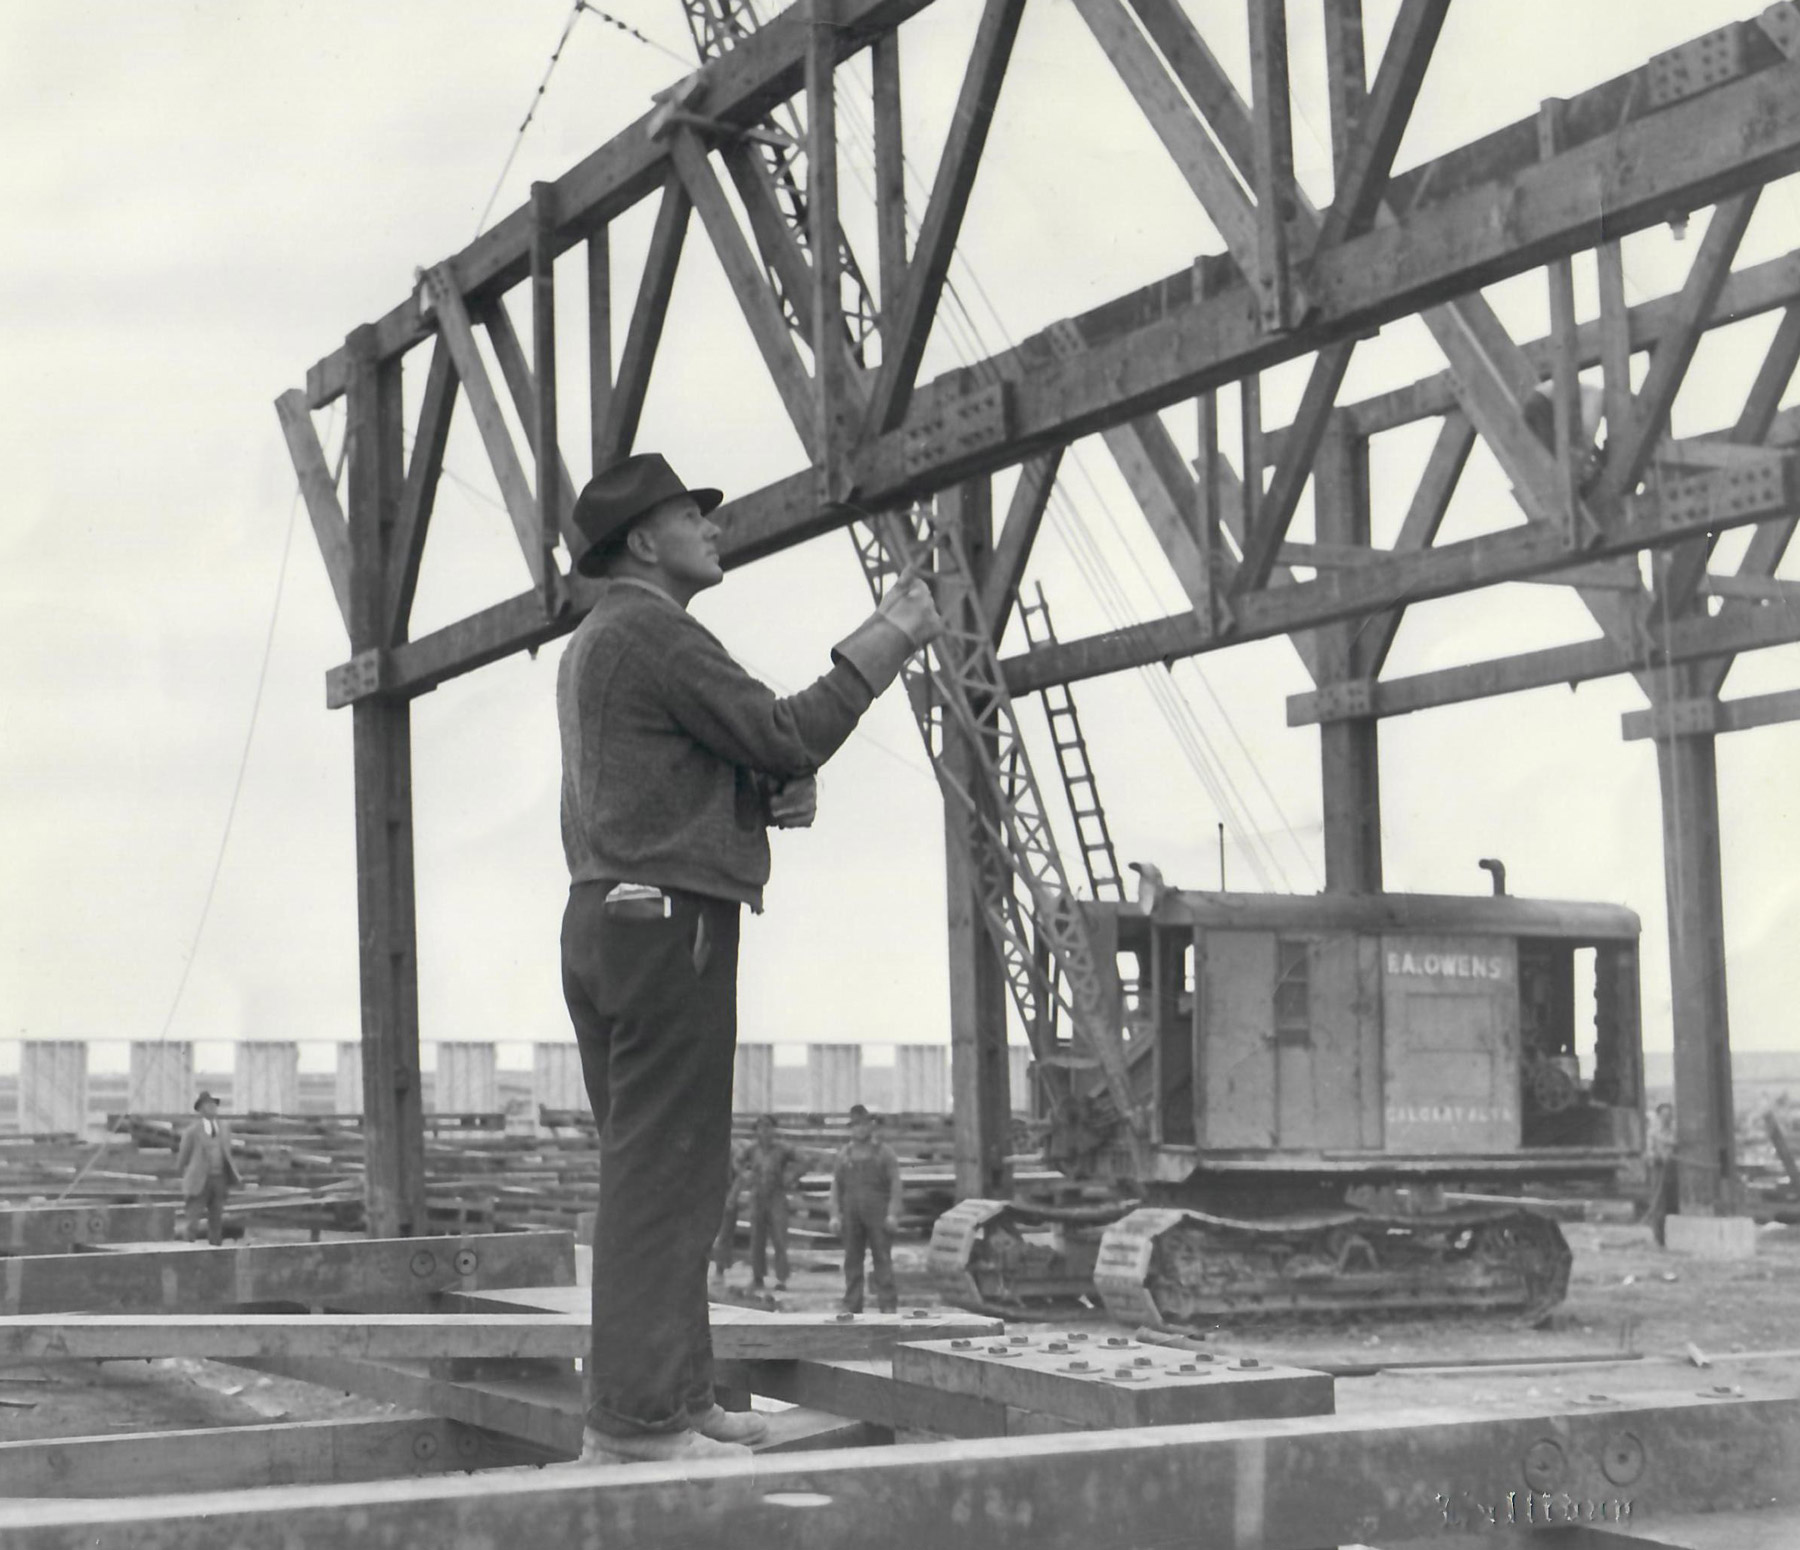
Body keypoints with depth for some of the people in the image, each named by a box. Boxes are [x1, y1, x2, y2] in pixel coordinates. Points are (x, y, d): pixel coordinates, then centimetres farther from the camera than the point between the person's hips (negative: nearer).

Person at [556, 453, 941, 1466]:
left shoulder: (596, 644, 23)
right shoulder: (654, 632, -9)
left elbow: (745, 759, 22)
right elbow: (781, 733, -14)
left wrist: (785, 787, 2)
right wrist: (887, 642, -5)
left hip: (609, 922, 11)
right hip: (669, 919, -11)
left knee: (651, 1175, 12)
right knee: (664, 1173, -10)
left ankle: (674, 1395, 17)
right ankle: (638, 1419, -10)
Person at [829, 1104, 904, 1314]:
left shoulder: (885, 1152, 3)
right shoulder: (844, 1154, 12)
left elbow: (895, 1185, -2)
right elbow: (836, 1187, 9)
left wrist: (893, 1214, -12)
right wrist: (835, 1215, -1)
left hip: (879, 1215, -3)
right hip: (852, 1215, 3)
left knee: (883, 1260, -5)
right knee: (852, 1261, 2)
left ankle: (887, 1306, -5)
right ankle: (852, 1308, 5)